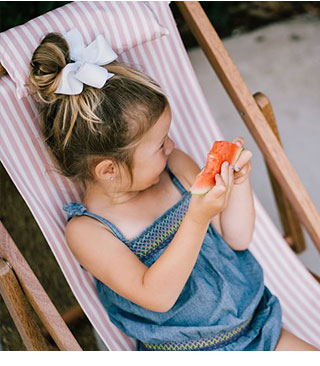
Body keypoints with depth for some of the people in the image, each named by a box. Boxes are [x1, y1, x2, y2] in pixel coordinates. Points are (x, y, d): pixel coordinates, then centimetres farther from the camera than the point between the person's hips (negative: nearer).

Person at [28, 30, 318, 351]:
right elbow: (157, 295, -27)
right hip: (183, 354, -4)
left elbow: (238, 238, 2)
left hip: (252, 323, 5)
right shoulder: (86, 231, -17)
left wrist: (239, 181, -14)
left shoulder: (175, 165, -4)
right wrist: (197, 219, -35)